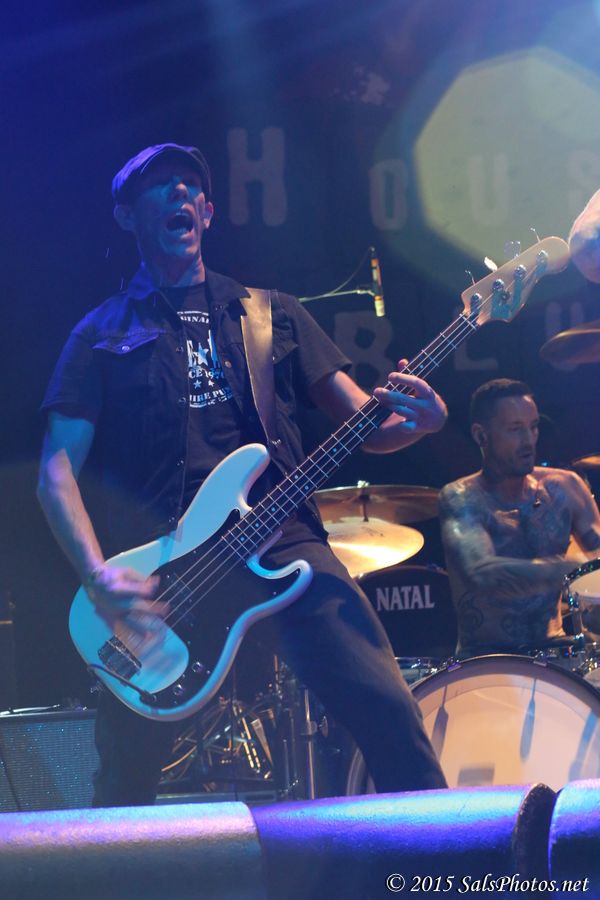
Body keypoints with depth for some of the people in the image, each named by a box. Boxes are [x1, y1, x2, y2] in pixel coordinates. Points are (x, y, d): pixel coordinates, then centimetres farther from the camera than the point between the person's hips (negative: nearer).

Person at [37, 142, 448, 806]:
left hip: (278, 539, 1)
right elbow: (58, 473, 5)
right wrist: (100, 578, -13)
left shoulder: (270, 315, 20)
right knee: (125, 774, -4)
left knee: (386, 707, -18)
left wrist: (419, 419, -8)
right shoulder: (104, 334, 14)